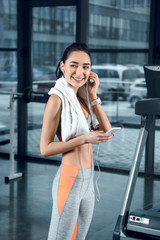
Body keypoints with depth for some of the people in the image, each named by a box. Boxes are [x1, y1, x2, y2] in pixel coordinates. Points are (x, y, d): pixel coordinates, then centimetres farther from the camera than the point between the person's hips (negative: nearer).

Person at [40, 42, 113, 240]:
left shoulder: (82, 97, 10)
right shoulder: (58, 98, -13)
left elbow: (107, 132, 4)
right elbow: (45, 148, -16)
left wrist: (93, 96, 0)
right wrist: (85, 138, -22)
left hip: (88, 180, 8)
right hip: (69, 179, -8)